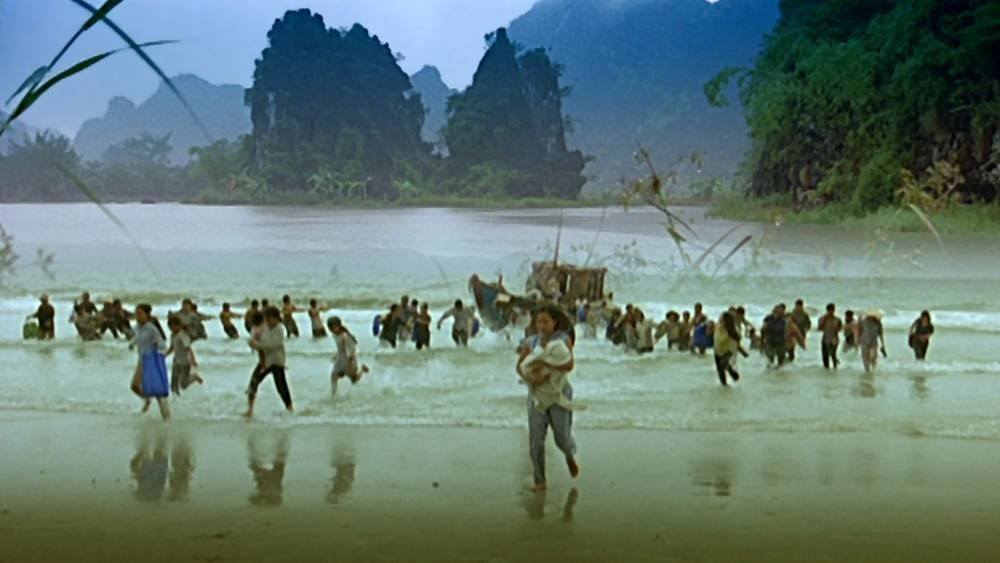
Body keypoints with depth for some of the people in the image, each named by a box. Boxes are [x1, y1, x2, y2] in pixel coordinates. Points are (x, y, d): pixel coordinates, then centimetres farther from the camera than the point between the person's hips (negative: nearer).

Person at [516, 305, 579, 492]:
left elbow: (569, 365, -17)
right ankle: (539, 481, 5)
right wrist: (530, 378, -23)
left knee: (563, 437, 0)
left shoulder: (563, 339, -4)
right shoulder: (531, 342, 3)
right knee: (535, 439, -5)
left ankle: (570, 455, 37)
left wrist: (544, 363, -27)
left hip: (559, 394, -2)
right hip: (537, 394, 2)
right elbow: (519, 366, -3)